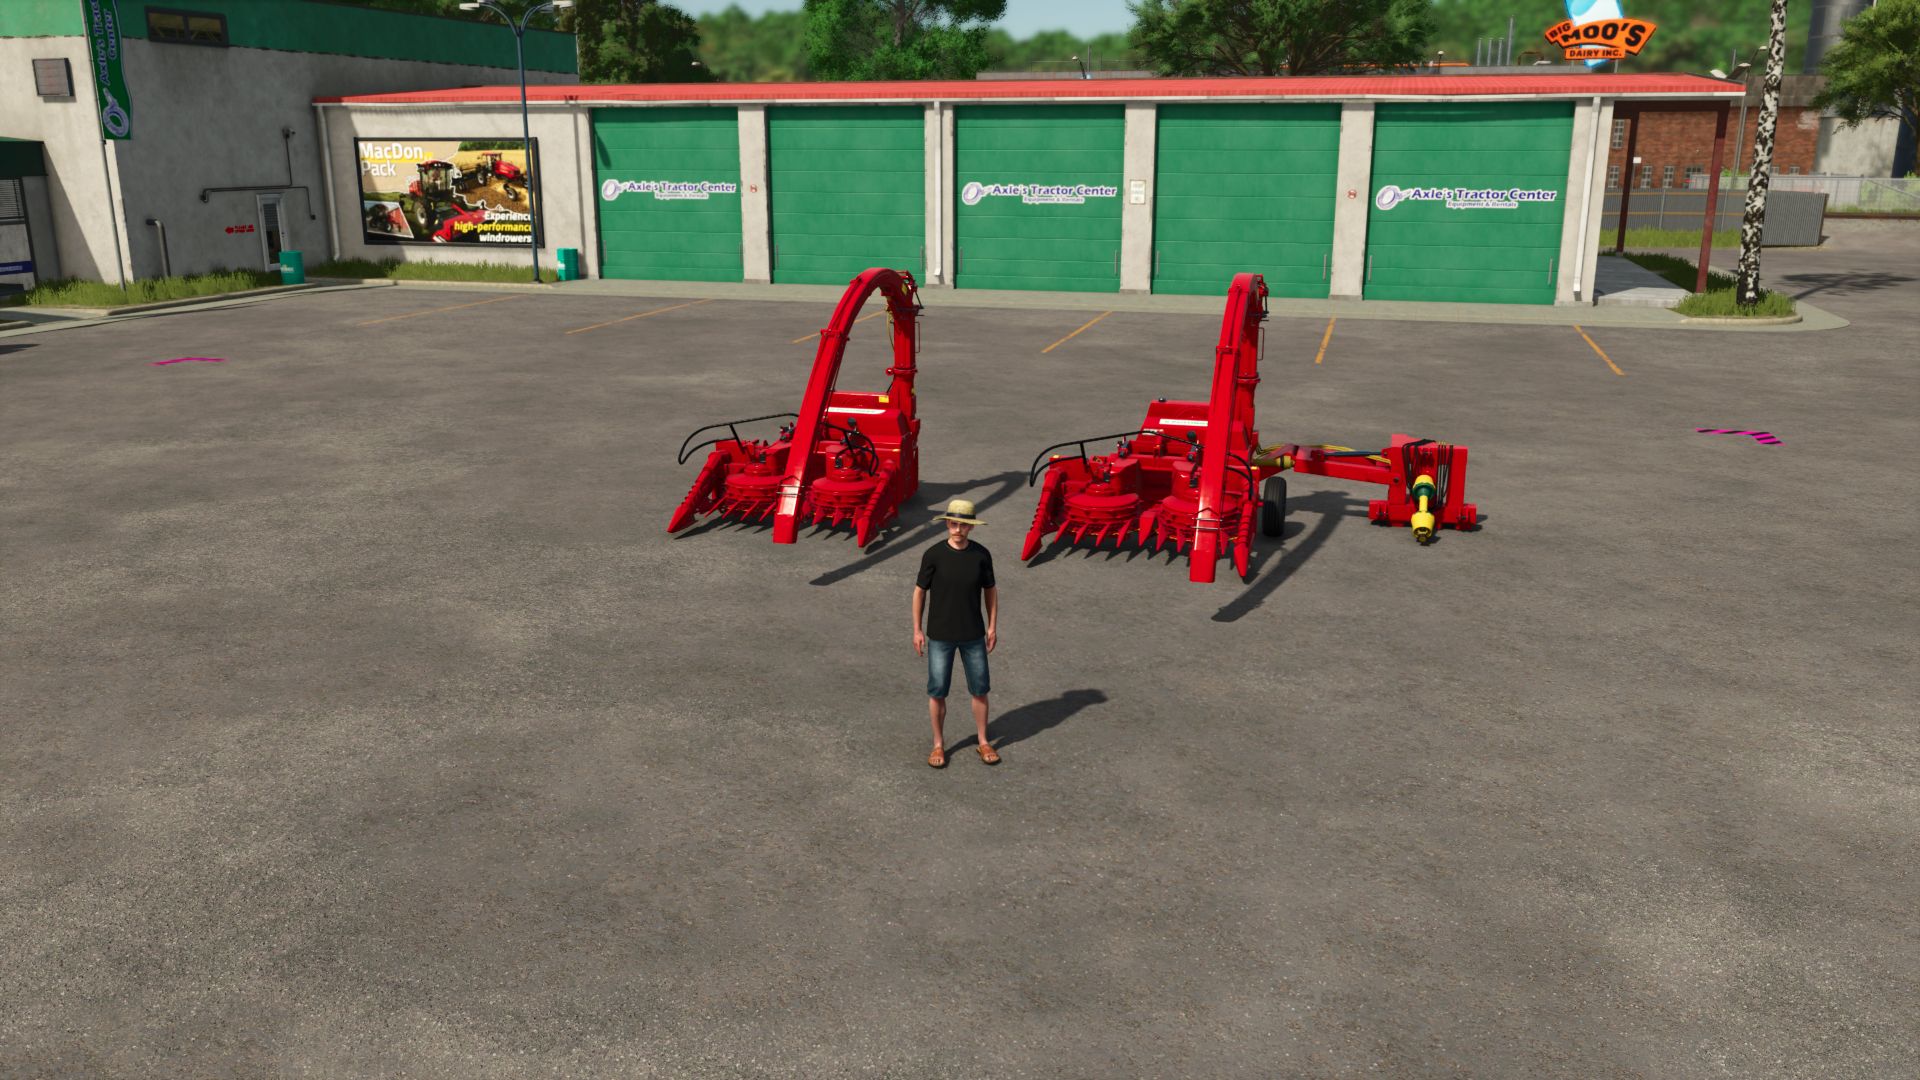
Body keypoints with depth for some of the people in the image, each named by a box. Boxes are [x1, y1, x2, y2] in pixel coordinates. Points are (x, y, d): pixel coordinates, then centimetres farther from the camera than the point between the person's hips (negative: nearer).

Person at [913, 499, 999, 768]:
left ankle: (982, 741, 27)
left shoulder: (981, 555, -5)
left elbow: (990, 590, 7)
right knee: (937, 692, 6)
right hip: (940, 635, -1)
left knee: (979, 690, 9)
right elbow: (920, 591, -2)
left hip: (973, 635, 2)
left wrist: (993, 626, 5)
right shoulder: (934, 555, -11)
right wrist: (917, 630, -1)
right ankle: (938, 744, 23)